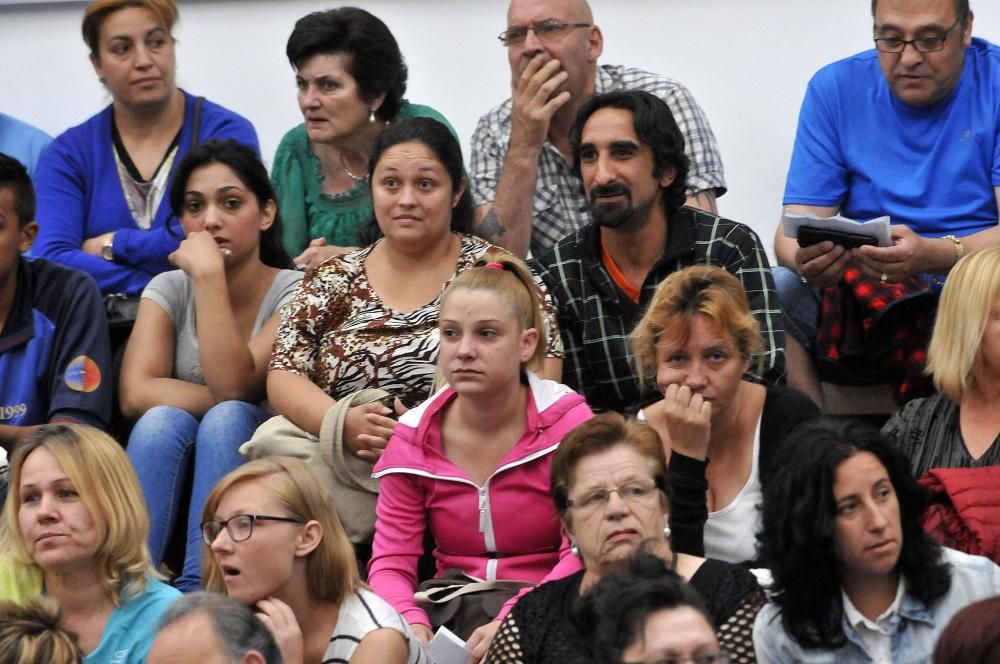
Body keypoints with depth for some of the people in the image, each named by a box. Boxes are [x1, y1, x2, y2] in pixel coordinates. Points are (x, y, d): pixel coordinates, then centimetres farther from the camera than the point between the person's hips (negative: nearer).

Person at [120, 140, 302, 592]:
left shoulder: (293, 292, -6)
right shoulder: (170, 289, 5)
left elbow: (232, 385, -23)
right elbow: (136, 393, -11)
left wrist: (209, 275, -24)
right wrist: (234, 402, -20)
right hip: (176, 476, 3)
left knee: (226, 421, -32)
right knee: (163, 421, -28)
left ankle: (197, 595, -42)